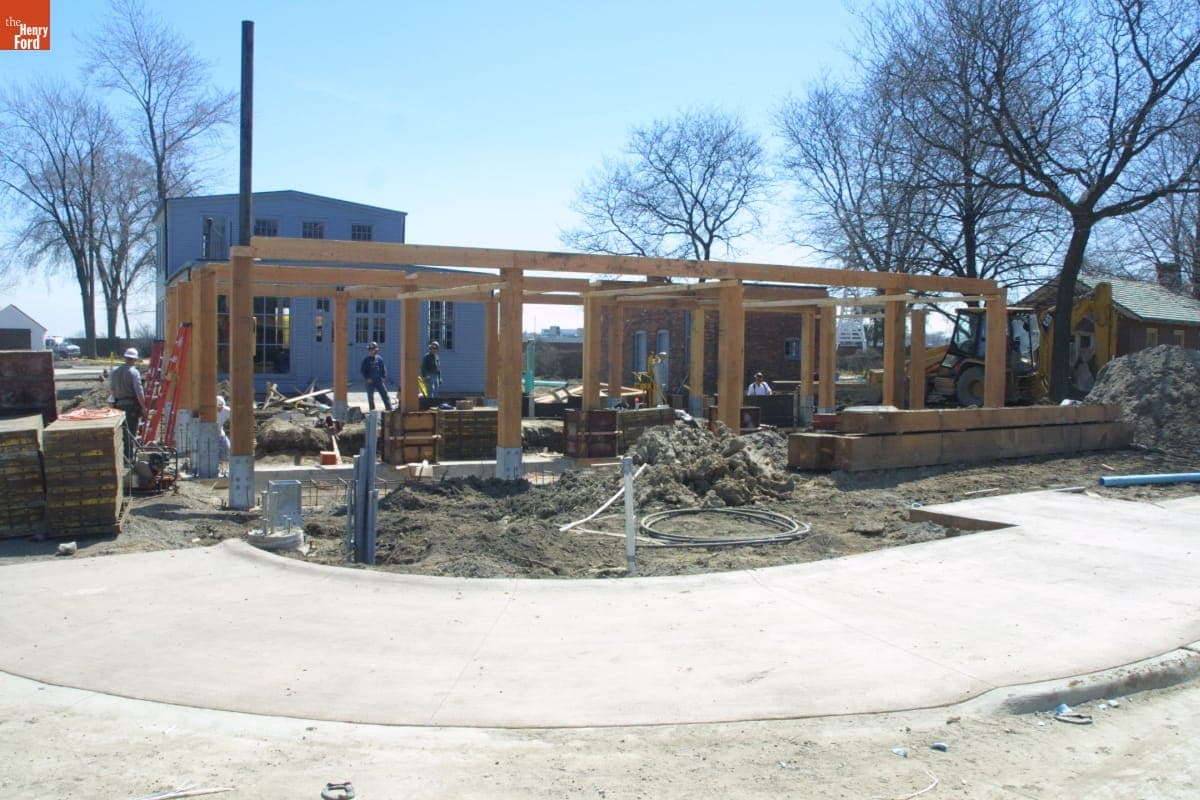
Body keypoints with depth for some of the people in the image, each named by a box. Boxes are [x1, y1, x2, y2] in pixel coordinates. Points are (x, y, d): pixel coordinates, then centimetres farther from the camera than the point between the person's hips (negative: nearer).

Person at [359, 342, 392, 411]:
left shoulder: (379, 358, 6)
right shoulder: (366, 360, -2)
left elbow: (383, 368, 10)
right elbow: (363, 370, -2)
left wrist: (383, 377, -1)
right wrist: (367, 378, -12)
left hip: (379, 380, 2)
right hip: (370, 382, -2)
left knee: (385, 394, -1)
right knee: (370, 397, 5)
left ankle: (389, 408, 2)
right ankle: (372, 410, 15)